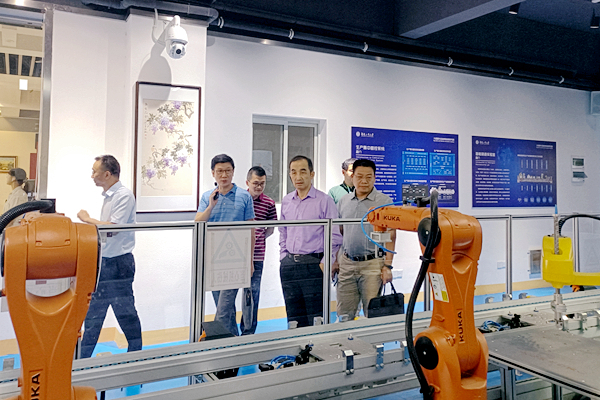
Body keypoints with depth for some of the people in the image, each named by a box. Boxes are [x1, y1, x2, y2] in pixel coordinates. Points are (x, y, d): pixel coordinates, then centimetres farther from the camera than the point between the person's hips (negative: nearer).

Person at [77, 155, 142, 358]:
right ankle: (83, 358, 27)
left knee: (125, 313, 1)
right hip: (103, 262, 9)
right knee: (94, 312, 16)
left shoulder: (124, 195, -15)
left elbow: (112, 227, -23)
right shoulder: (109, 196, 13)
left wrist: (87, 219, -11)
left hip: (118, 263, -9)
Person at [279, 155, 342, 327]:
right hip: (288, 266, 5)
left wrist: (324, 263, -10)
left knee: (316, 319, -1)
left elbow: (334, 237, -5)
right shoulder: (286, 201, 11)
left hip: (313, 265, -5)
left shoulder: (324, 200, -5)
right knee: (294, 319, 13)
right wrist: (284, 258, 12)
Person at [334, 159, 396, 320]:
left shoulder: (384, 201, -1)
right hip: (346, 263, 4)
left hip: (372, 263, -3)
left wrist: (387, 266, -9)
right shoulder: (343, 201, 11)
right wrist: (334, 261, 11)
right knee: (343, 314, 7)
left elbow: (390, 236, -3)